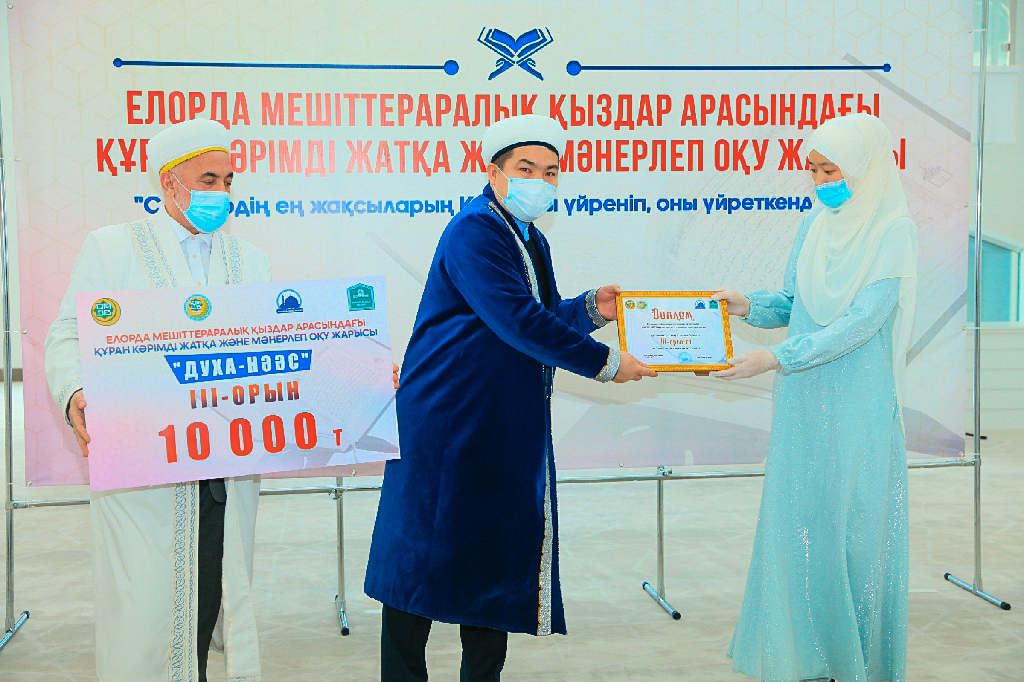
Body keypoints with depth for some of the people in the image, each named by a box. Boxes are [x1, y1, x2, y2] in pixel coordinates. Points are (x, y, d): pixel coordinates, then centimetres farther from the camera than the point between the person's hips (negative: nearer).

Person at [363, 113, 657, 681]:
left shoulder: (533, 241, 15)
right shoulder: (474, 230, -15)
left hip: (507, 435, 9)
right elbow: (518, 323, -23)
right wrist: (603, 363, -17)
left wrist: (591, 309, 2)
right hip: (447, 426, -9)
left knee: (497, 557, 13)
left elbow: (543, 319, 21)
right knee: (426, 555, 1)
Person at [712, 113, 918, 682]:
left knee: (853, 525, 2)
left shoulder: (894, 233, -10)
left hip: (858, 407, -6)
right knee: (797, 521, 8)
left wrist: (777, 359, -23)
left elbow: (862, 321, -18)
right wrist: (748, 305, -8)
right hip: (805, 404, 6)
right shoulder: (817, 225, 9)